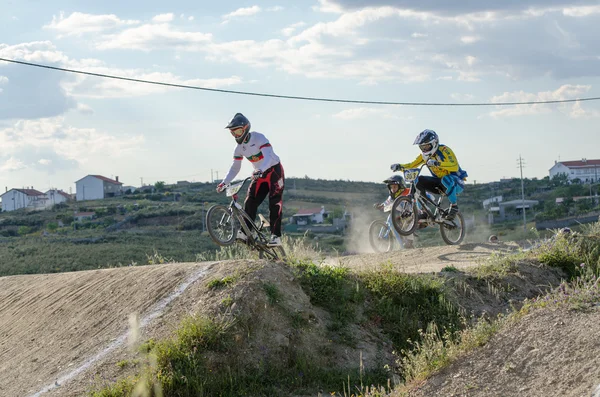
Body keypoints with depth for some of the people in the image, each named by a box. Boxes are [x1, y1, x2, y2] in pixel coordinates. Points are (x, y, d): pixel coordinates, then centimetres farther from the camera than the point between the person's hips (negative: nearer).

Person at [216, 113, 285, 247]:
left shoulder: (259, 138, -21)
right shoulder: (239, 148, 0)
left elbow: (268, 156, -34)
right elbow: (235, 168, 4)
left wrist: (260, 170, -53)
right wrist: (224, 183, -9)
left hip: (274, 171, -7)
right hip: (260, 175, 7)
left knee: (275, 203, -16)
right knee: (250, 202, -7)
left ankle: (276, 236, -20)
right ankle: (244, 232, -6)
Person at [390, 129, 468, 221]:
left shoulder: (444, 150, -19)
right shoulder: (425, 155, 3)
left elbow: (455, 167, -33)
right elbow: (413, 165, 8)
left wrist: (437, 163, -47)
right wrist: (400, 166, -14)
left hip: (456, 183, -7)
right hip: (440, 182, 7)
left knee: (446, 180, -41)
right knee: (419, 180, -12)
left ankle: (454, 206, -22)